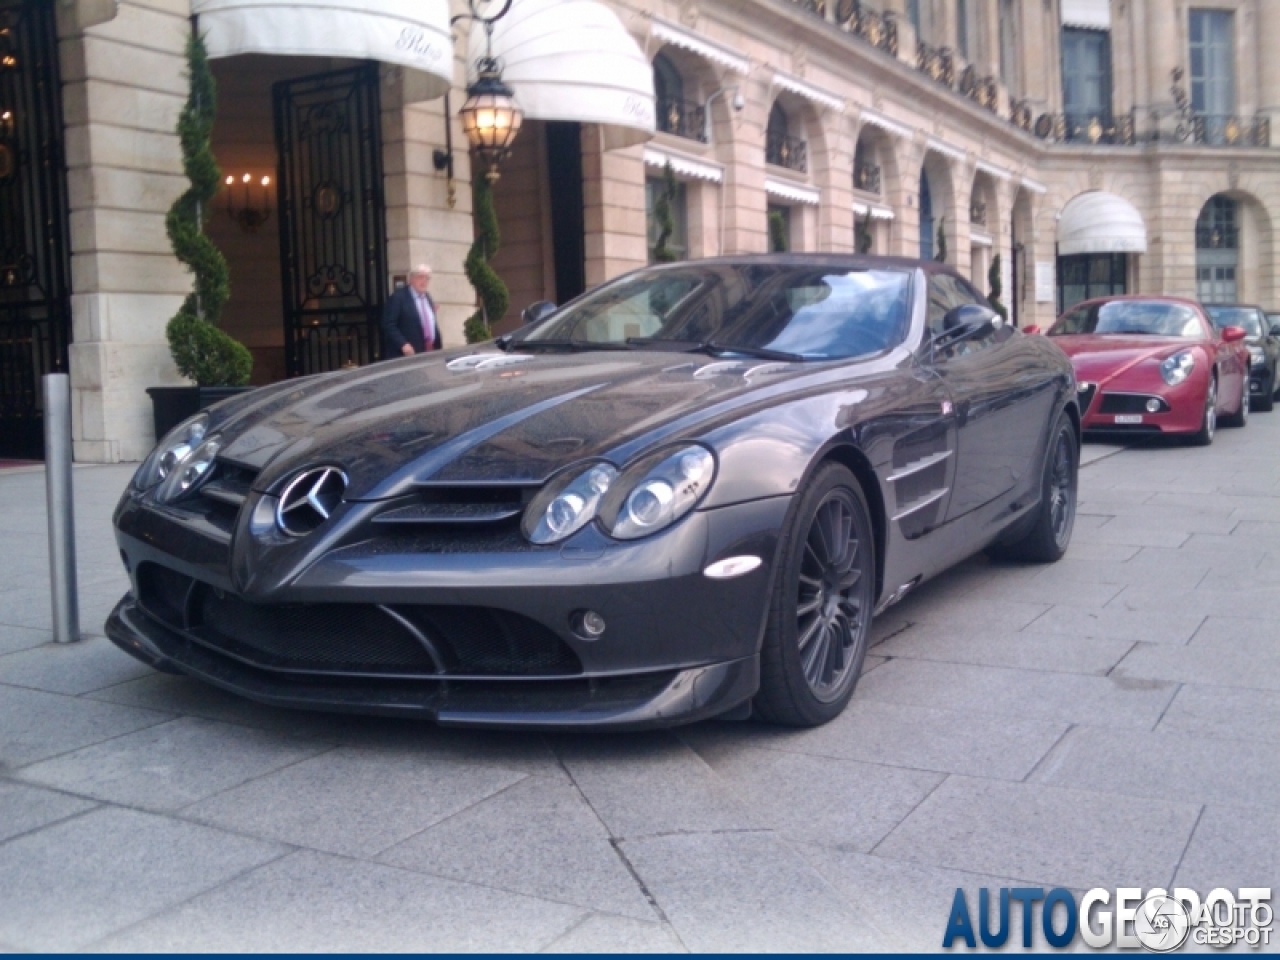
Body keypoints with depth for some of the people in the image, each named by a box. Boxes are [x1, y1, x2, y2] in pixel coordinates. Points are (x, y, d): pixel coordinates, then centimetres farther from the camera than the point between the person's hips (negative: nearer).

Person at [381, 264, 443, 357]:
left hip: (430, 353, 8)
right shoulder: (398, 297, -6)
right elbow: (388, 325, -12)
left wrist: (439, 347, 16)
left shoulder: (428, 298, 19)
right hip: (408, 354, -8)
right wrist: (403, 344, -22)